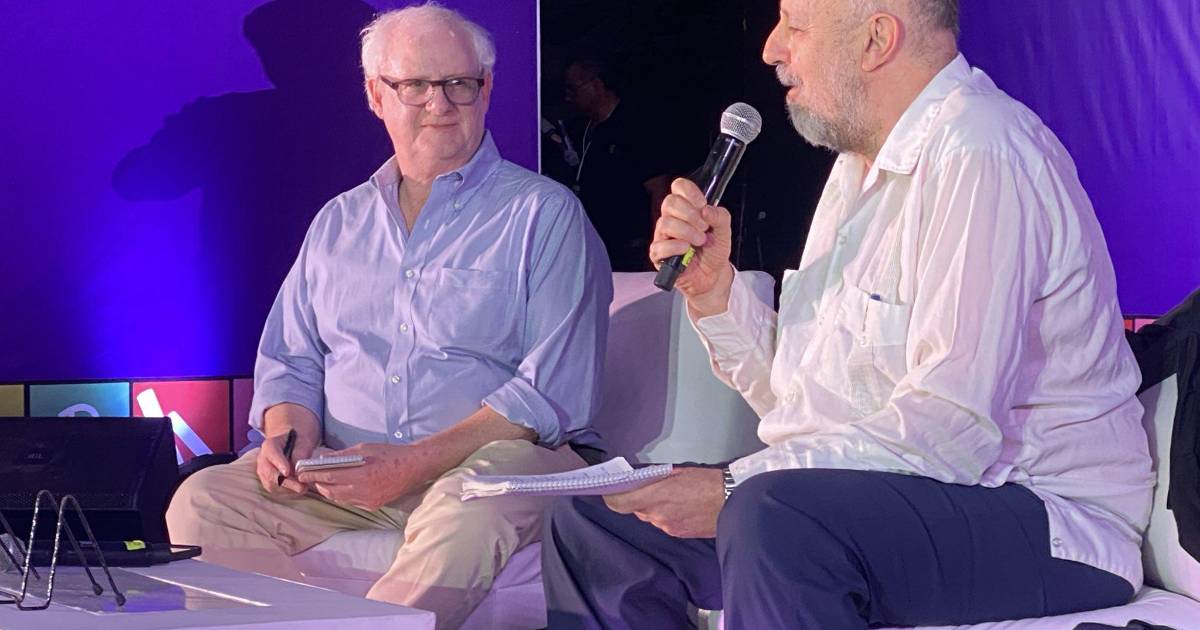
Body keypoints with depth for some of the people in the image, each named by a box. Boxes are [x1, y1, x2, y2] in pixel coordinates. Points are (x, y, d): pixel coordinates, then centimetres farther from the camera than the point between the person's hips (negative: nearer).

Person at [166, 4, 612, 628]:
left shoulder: (544, 215, 2)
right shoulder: (339, 221, 20)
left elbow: (554, 390, -8)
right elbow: (290, 361, 22)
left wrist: (415, 463, -18)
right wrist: (289, 433, -4)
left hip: (484, 462, -5)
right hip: (343, 474, 5)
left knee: (468, 511, -40)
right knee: (203, 501, -19)